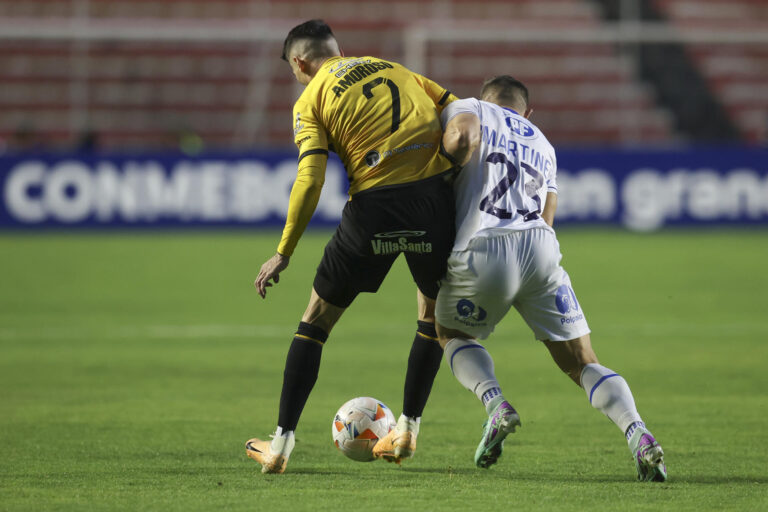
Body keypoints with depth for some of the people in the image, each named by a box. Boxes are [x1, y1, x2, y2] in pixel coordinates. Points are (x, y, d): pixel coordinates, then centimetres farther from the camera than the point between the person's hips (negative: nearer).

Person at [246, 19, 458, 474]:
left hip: (376, 207, -3)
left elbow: (311, 181, -5)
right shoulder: (395, 69, 21)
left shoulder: (311, 100, 8)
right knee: (434, 313, 25)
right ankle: (407, 430, 26)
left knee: (317, 319, 12)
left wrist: (284, 254, 0)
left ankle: (281, 444, 11)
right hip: (437, 194, 3)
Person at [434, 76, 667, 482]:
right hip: (541, 249, 4)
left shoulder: (467, 109, 16)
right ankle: (638, 435, -15)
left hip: (483, 249, -3)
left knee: (452, 334, 25)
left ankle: (496, 406, -2)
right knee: (582, 364, 9)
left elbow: (463, 134, -9)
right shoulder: (543, 145, 31)